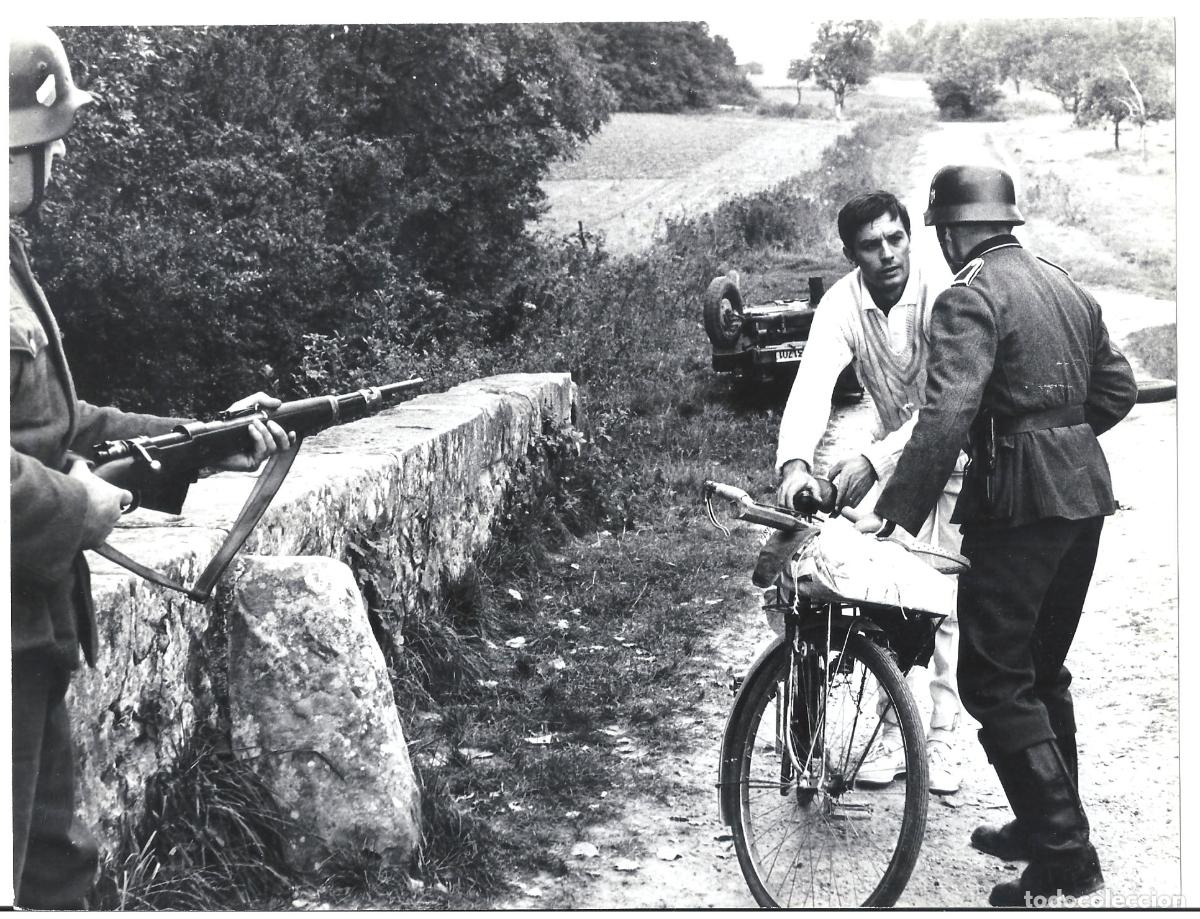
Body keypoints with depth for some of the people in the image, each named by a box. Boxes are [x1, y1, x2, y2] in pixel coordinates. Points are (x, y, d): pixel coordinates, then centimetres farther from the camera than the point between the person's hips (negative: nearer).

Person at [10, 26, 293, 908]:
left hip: (31, 632, 10)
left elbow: (48, 424, 20)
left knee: (55, 861, 22)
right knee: (30, 871, 3)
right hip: (8, 633, -10)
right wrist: (76, 510, -15)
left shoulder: (11, 256, 13)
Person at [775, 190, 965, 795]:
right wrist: (795, 461, -49)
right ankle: (893, 733, 12)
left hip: (958, 455, -3)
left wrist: (873, 461, -45)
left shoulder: (944, 293, -28)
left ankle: (942, 739, 9)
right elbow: (813, 384, -31)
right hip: (893, 454, 3)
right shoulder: (842, 306, -17)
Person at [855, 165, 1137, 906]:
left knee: (995, 679, -3)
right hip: (1084, 491, 9)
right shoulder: (1065, 286, 14)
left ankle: (1065, 856, -5)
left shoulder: (971, 297, -12)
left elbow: (946, 415, -24)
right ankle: (1048, 824, 29)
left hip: (1019, 502, -9)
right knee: (1043, 668, 20)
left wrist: (897, 510, -24)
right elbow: (1118, 388, 16)